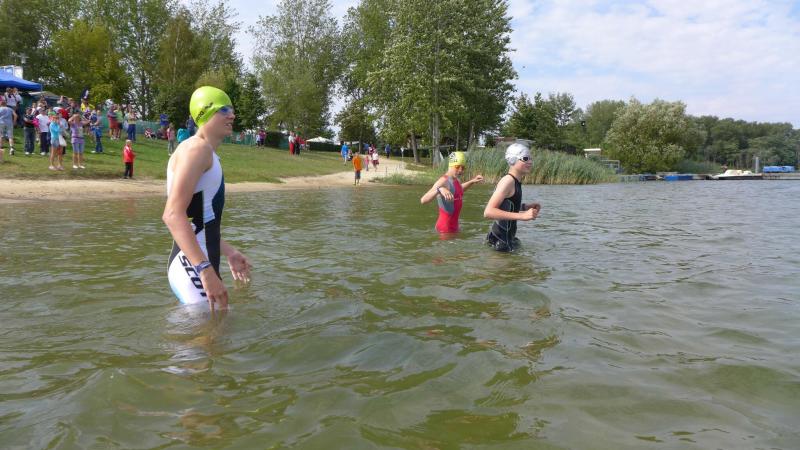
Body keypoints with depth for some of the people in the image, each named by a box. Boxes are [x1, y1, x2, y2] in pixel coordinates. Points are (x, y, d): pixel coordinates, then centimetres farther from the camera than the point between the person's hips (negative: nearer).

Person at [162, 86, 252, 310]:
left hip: (200, 265, 11)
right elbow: (173, 214, -26)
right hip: (193, 268, -11)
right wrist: (206, 270, -33)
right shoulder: (197, 147, -14)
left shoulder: (208, 153, 17)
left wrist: (228, 252, 29)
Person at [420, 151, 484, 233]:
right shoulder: (443, 180, -20)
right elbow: (423, 200, -35)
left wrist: (472, 181, 26)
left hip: (454, 226, 9)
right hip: (445, 227, -9)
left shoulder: (454, 179, 6)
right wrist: (439, 189, -50)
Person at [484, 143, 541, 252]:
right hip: (500, 240, -10)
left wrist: (525, 207, 10)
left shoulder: (515, 181, 9)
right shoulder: (508, 181, -19)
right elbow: (488, 212, -30)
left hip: (508, 237, 10)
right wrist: (522, 215, -31)